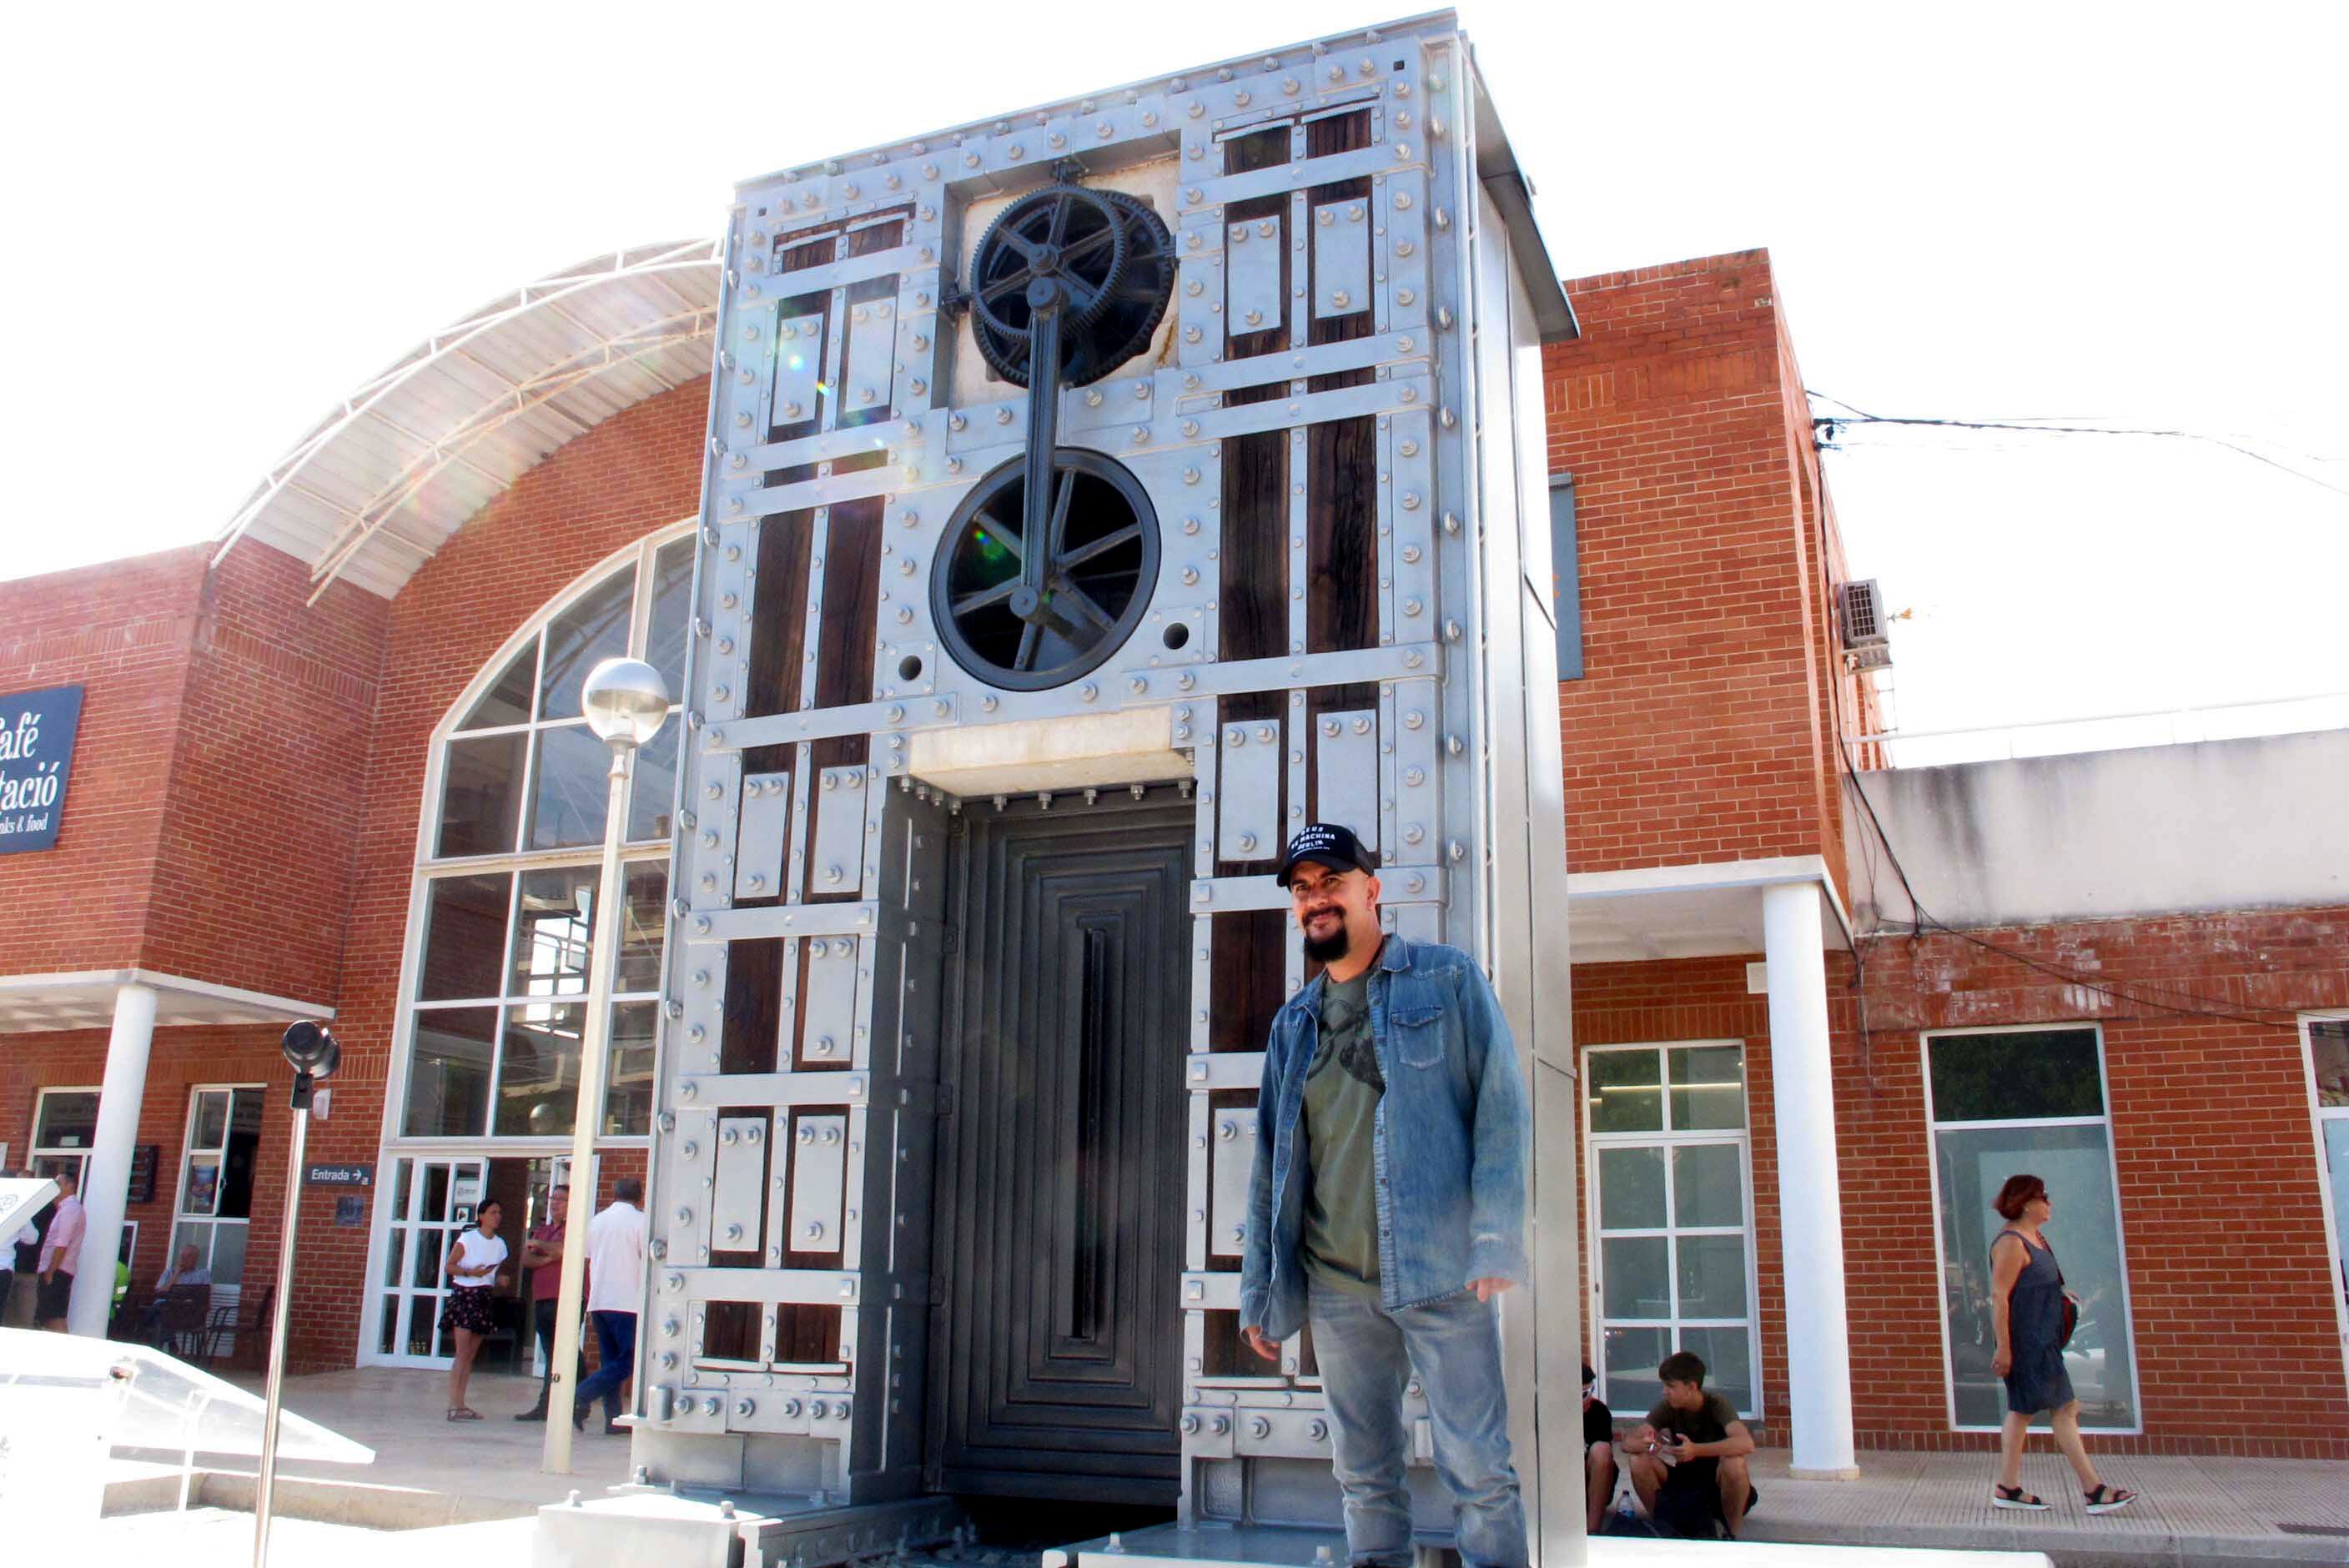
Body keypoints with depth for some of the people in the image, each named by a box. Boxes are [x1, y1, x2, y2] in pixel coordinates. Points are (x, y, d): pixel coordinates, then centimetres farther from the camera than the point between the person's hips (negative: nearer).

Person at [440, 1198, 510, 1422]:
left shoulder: (500, 1244, 13)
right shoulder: (467, 1239, -5)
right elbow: (448, 1266, -7)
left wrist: (503, 1279, -1)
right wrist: (470, 1272, -21)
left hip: (485, 1298, 6)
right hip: (465, 1294, -6)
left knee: (471, 1355, 7)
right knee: (463, 1353, -10)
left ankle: (460, 1404, 10)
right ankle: (455, 1405, -10)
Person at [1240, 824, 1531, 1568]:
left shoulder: (1448, 980, 2)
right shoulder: (1292, 1024, 15)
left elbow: (1500, 1105, -4)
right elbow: (1271, 1163, 16)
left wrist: (1496, 1240, -14)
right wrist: (1259, 1290, 11)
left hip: (1439, 1274, -4)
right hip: (1335, 1287, 4)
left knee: (1477, 1468, -3)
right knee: (1364, 1476, 10)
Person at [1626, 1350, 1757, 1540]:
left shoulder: (1716, 1404, -21)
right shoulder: (1667, 1407, -11)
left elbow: (1746, 1443, -40)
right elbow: (1630, 1442, -15)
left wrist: (1696, 1450, -52)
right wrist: (1645, 1445, -41)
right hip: (1682, 1477, 3)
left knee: (1734, 1464, -36)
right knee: (1639, 1462, -22)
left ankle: (1732, 1533, -13)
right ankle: (1660, 1525, -2)